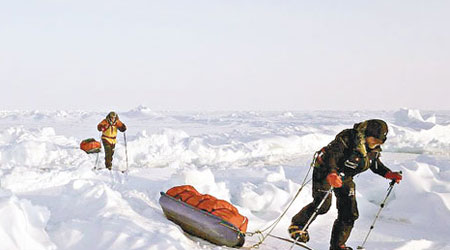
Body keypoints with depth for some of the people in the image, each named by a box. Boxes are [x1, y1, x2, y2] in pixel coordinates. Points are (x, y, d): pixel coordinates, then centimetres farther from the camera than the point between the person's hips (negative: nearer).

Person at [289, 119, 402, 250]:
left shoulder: (374, 149, -5)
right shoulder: (348, 138, -28)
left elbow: (375, 163, 14)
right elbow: (331, 155, -37)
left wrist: (389, 174, 0)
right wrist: (331, 173, -54)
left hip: (345, 178, 7)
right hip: (325, 171, -7)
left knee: (349, 214, 1)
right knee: (322, 204, -22)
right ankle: (297, 225, 1)